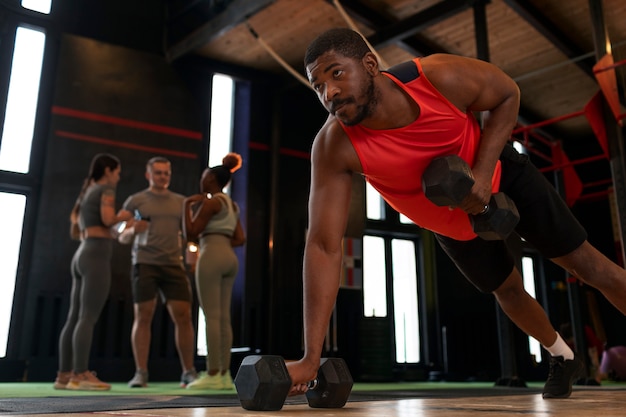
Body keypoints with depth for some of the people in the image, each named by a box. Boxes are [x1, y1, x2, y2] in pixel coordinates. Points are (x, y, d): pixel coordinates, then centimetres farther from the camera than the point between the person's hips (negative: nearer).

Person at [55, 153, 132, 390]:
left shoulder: (84, 194, 24)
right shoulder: (106, 189, 0)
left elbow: (75, 233, 25)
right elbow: (108, 220, -16)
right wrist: (121, 216, 5)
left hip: (82, 257, 9)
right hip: (96, 257, -9)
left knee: (74, 318, 5)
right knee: (88, 317, -13)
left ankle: (64, 374, 5)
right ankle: (80, 375, -17)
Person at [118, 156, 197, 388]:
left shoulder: (180, 201, 13)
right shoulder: (135, 201, 5)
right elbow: (122, 238, 4)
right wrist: (133, 230, -19)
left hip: (173, 265, 2)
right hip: (144, 263, -2)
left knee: (183, 316, -4)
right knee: (143, 316, -5)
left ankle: (188, 372, 4)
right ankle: (141, 373, 2)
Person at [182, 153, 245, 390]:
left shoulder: (211, 202, -5)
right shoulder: (231, 205, 21)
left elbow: (191, 233, -7)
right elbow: (240, 239, 18)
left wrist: (187, 205, 1)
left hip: (212, 257, -9)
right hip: (229, 258, 9)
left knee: (212, 315, -9)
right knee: (224, 317, 5)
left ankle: (213, 375, -9)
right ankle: (224, 374, 4)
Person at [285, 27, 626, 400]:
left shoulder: (441, 76, -35)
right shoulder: (334, 148, -34)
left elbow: (507, 94, -13)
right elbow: (324, 246, -36)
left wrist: (482, 171, -29)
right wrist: (310, 358, -39)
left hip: (500, 175, -1)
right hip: (453, 222, 2)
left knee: (586, 263, 2)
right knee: (507, 290, 19)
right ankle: (564, 359, 49)